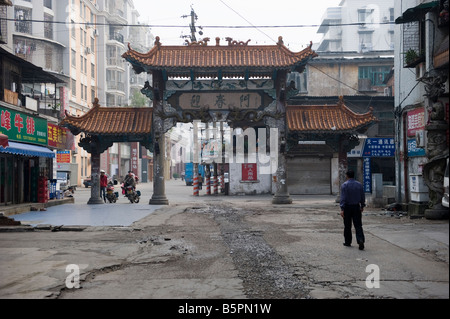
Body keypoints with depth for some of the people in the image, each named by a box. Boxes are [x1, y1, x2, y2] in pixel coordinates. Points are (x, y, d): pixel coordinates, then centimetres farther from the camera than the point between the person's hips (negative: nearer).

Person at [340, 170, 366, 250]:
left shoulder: (344, 185, -9)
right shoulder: (359, 184, 4)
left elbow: (343, 198, -14)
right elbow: (363, 196, 10)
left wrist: (342, 209, -15)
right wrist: (362, 206, 21)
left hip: (347, 207, -3)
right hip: (356, 207, 3)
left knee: (347, 226, 8)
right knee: (358, 225, 3)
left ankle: (348, 242, 17)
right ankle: (361, 240, -14)